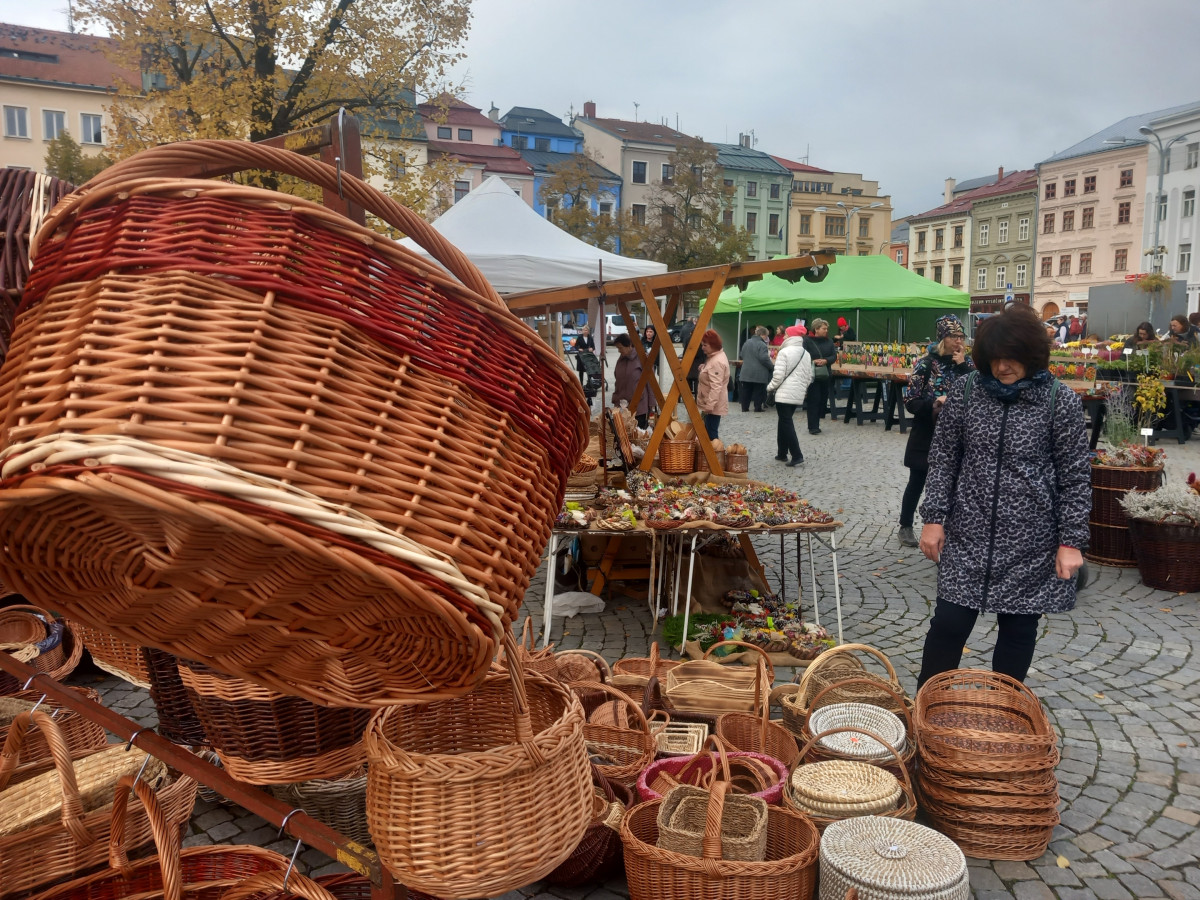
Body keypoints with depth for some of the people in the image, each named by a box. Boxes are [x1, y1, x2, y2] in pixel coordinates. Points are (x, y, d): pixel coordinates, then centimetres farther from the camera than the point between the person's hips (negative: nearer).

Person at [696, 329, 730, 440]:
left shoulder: (716, 361, -21)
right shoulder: (714, 357, 13)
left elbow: (716, 387, -27)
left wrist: (709, 405, -28)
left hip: (714, 406, -11)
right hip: (710, 403, 11)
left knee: (711, 434, -8)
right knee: (708, 433, 15)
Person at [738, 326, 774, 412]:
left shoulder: (746, 343, 9)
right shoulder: (762, 345, -15)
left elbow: (742, 356, 17)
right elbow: (764, 359, -21)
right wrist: (770, 366, -6)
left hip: (746, 372, 6)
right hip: (759, 374, -6)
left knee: (746, 390, 10)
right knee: (758, 391, 4)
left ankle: (744, 408, 13)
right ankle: (758, 408, 7)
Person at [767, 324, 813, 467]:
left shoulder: (785, 352, -11)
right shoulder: (806, 354, 11)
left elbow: (778, 374, -15)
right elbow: (809, 376, 14)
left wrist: (770, 387, 0)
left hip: (784, 394, -7)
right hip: (798, 394, 8)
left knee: (786, 423, -5)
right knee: (785, 422, 18)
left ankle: (797, 455, -12)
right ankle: (782, 453, 21)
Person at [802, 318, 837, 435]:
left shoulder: (829, 341, 9)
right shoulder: (807, 341, -5)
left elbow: (834, 356, 4)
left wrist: (825, 361, -15)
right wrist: (813, 361, -24)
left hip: (825, 375, 5)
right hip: (812, 375, -5)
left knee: (823, 399, 7)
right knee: (814, 400, -6)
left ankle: (815, 424, 18)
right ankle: (813, 427, -1)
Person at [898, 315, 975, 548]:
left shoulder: (966, 363, 2)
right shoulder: (927, 363, -9)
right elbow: (910, 401, -10)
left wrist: (963, 366, -14)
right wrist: (934, 404, -26)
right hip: (926, 436, -2)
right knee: (917, 483, 10)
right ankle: (906, 526, 27)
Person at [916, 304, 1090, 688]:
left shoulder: (1061, 401, -6)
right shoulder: (966, 390, -1)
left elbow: (1075, 477, -3)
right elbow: (943, 458, 3)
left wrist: (1071, 541, -6)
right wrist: (934, 518, -2)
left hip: (1031, 541, -1)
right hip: (968, 534, 1)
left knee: (1018, 630, 10)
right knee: (949, 623, 1)